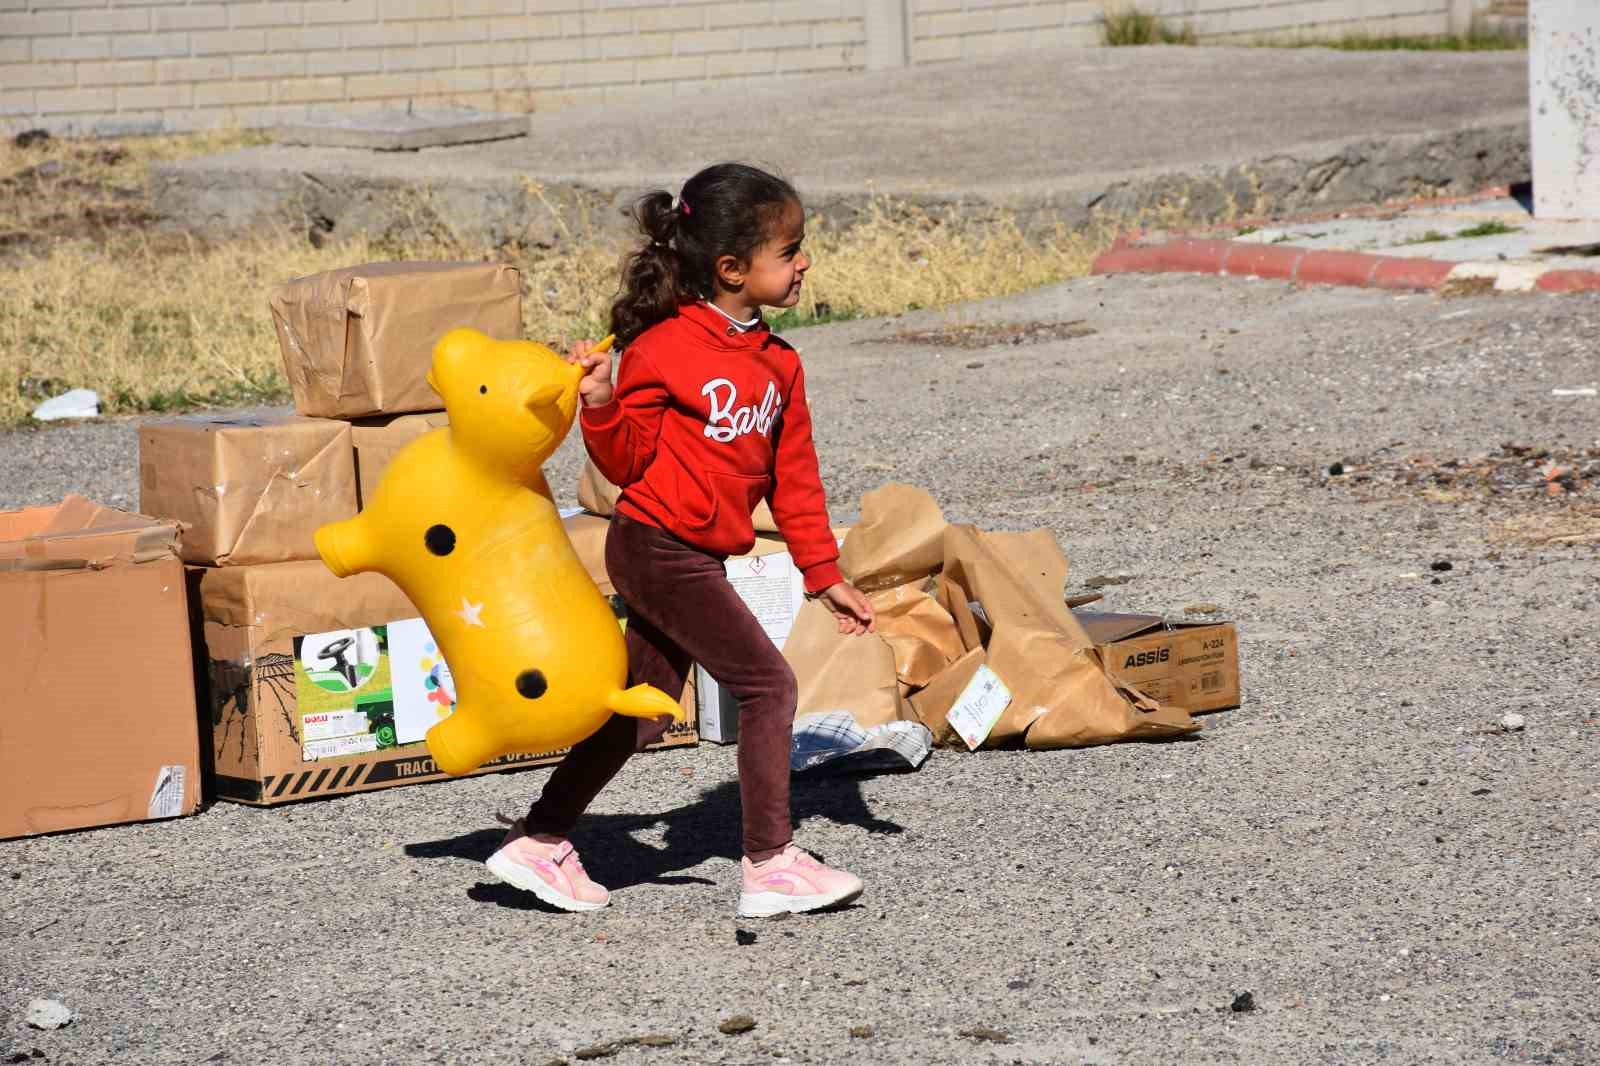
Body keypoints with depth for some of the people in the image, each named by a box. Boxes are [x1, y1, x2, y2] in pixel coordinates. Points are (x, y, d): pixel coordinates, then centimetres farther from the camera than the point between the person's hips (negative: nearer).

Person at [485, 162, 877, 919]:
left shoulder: (777, 364, 9)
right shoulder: (664, 350, -13)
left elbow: (793, 479, 16)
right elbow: (627, 462, -7)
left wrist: (825, 575, 16)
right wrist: (601, 405, -25)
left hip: (695, 558, 9)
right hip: (656, 546, -9)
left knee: (643, 711, 13)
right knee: (767, 685, -10)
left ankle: (540, 842, 23)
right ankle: (770, 864, -4)